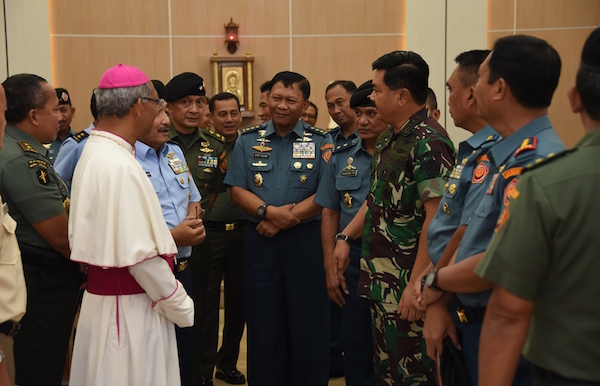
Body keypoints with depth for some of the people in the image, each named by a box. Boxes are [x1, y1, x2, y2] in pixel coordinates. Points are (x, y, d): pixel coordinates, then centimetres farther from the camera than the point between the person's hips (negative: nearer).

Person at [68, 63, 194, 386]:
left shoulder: (95, 152, 8)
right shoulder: (120, 166, -22)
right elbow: (140, 255, -24)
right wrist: (181, 307, -13)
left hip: (104, 295, 9)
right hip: (129, 309, -9)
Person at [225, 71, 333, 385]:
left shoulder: (320, 142, 2)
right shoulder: (248, 140, 8)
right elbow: (237, 190, 1)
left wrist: (288, 218, -16)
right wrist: (269, 211, -16)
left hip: (306, 240, -1)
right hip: (259, 241, 2)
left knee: (308, 322, 4)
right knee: (263, 323, 9)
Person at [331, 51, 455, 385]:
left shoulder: (429, 143, -19)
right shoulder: (390, 138, 12)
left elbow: (436, 219, -24)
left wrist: (417, 285, -25)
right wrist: (347, 236, 16)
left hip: (407, 286, -9)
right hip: (381, 282, 9)